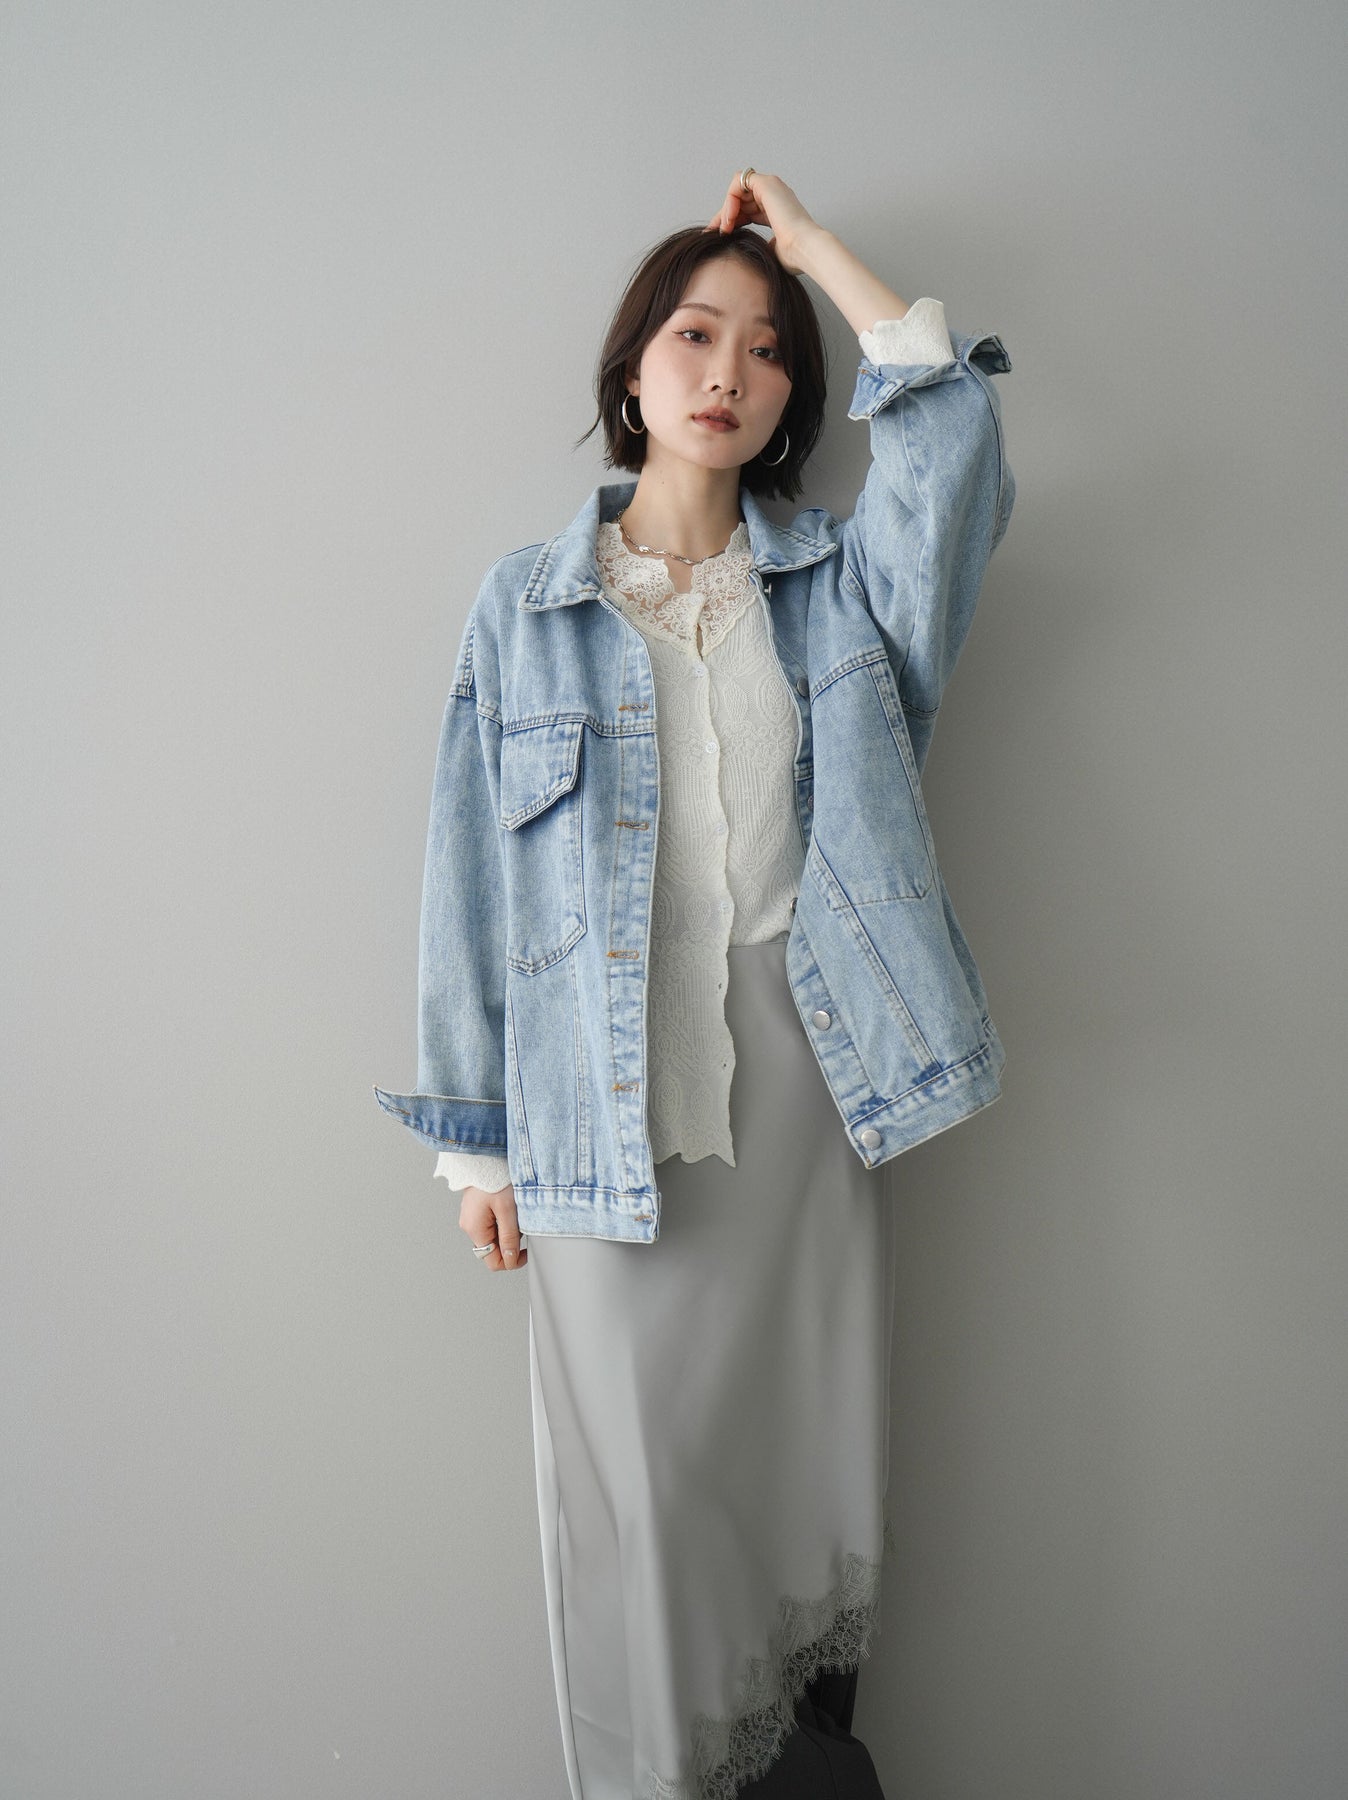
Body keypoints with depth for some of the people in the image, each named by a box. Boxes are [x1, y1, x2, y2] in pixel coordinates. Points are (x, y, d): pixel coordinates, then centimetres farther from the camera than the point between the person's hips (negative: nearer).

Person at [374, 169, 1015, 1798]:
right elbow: (475, 877, 3)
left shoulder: (839, 583, 10)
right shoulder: (527, 605, 5)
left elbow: (949, 416, -9)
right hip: (613, 1098, -1)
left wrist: (811, 241, 3)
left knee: (814, 1454, 12)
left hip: (811, 1066, 2)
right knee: (640, 1485, 5)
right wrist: (478, 1138, 2)